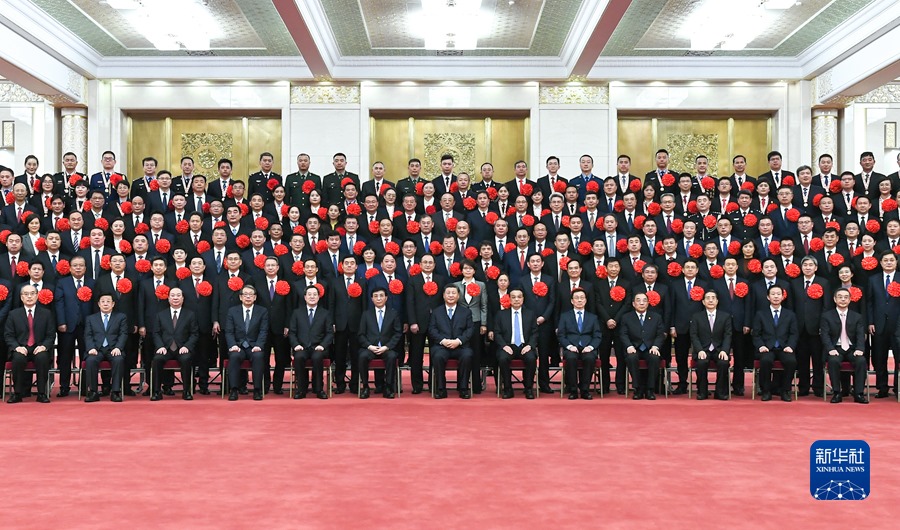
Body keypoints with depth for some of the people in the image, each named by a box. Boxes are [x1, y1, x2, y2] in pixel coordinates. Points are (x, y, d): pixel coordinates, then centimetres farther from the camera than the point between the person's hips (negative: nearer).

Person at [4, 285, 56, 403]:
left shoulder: (46, 313, 11)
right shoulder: (14, 314, 12)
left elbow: (51, 335, 6)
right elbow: (8, 335, 6)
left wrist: (44, 346, -14)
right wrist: (17, 347, -13)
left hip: (39, 349, 0)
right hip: (21, 349, 0)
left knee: (42, 357, -35)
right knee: (18, 358, -35)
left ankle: (42, 393, -25)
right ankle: (17, 393, -20)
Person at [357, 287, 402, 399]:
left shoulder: (394, 314, 11)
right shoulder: (366, 314, 14)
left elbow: (398, 334, 3)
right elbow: (361, 335, 8)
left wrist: (386, 347, -11)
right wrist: (370, 346, -10)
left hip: (387, 349, -1)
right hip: (370, 348, 1)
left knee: (392, 356, -34)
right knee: (363, 356, -32)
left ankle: (388, 388, -22)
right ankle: (364, 386, -18)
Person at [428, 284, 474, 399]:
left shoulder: (466, 311, 17)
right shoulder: (436, 311, 17)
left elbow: (470, 329, 6)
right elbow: (431, 329, 6)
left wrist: (458, 341, -11)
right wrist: (443, 340, -11)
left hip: (460, 346, 0)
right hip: (441, 345, 0)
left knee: (467, 356, -33)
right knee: (438, 356, -34)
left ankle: (463, 389, -18)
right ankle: (441, 389, -20)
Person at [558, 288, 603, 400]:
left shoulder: (593, 317, 20)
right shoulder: (564, 316, 16)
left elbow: (598, 336, 10)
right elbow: (561, 335, 7)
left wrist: (591, 347, -10)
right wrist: (569, 346, -12)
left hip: (587, 349, 1)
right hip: (571, 349, -1)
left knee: (590, 358, -35)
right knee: (571, 358, -36)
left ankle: (585, 390, -22)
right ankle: (573, 390, -24)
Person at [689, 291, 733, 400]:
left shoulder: (726, 316, 9)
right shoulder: (697, 316, 8)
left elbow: (728, 335, 1)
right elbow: (694, 336, 0)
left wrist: (724, 350, -16)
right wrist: (700, 350, -17)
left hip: (719, 350, 1)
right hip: (703, 349, 0)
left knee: (724, 363, -31)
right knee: (701, 363, -32)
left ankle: (721, 392, -11)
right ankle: (702, 392, -13)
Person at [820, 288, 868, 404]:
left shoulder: (857, 317, 13)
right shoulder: (827, 316, 7)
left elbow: (860, 335, 3)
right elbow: (825, 335, -3)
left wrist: (859, 349, -16)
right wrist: (831, 349, -20)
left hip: (852, 349, 2)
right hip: (835, 349, -2)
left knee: (861, 361, -29)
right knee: (833, 361, -34)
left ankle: (858, 393, -20)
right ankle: (837, 393, -23)